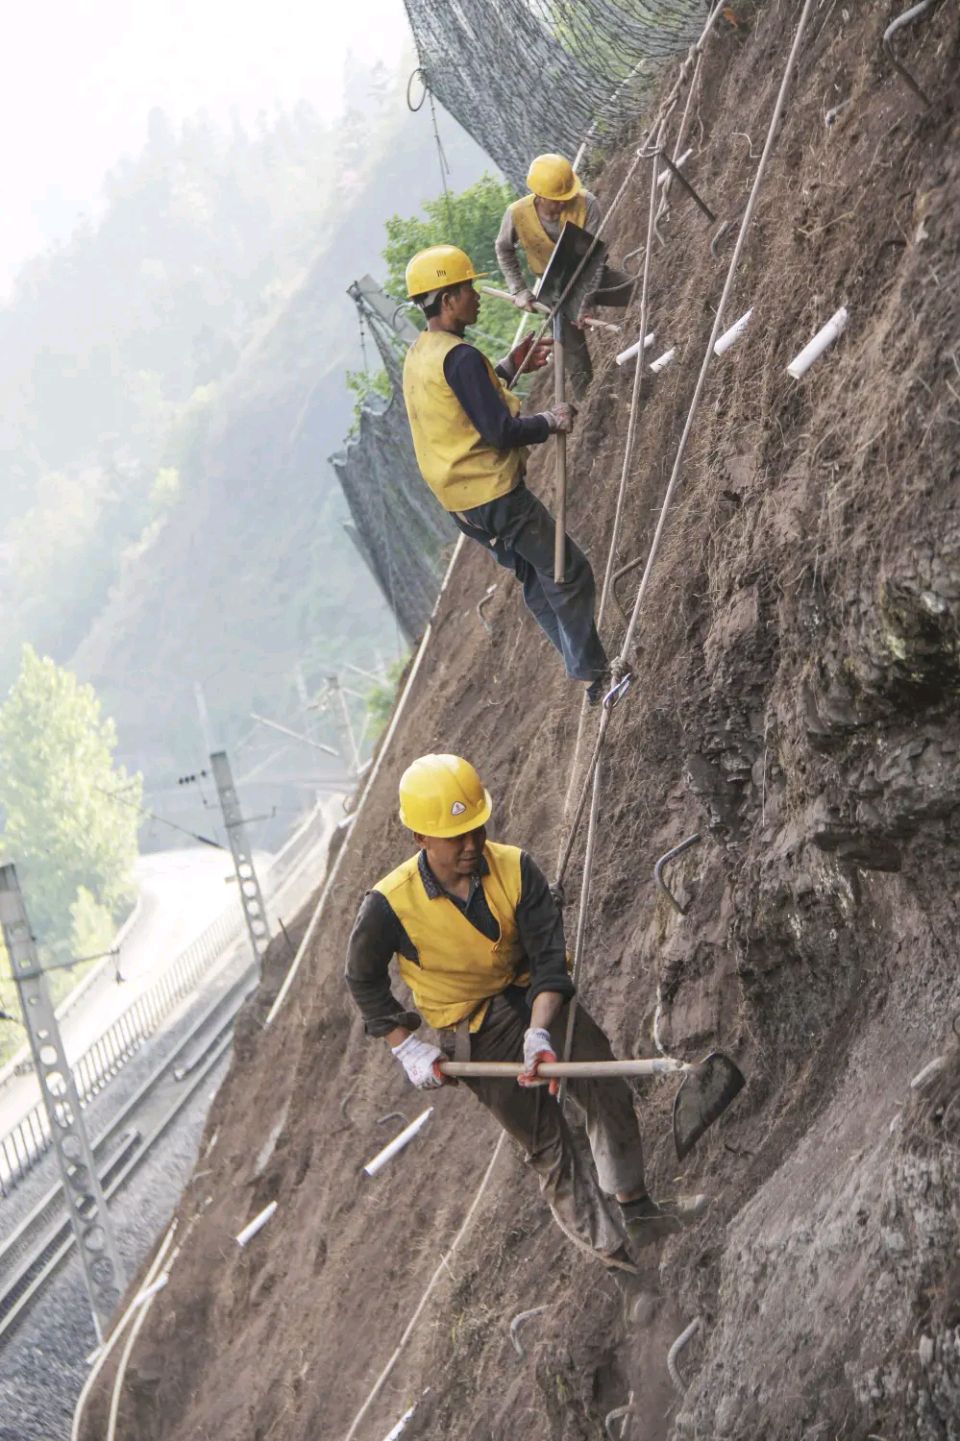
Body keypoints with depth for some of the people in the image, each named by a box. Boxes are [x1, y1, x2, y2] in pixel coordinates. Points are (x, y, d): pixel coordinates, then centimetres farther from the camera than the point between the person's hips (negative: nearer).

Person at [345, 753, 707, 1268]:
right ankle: (609, 1244, 14)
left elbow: (549, 960, -18)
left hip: (535, 997, 3)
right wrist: (407, 1048, -9)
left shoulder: (515, 869, -19)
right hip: (473, 1030, -3)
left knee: (608, 1094, 3)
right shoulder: (389, 906, -25)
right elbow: (364, 981, -6)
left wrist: (539, 1033, -32)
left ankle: (636, 1211, 21)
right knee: (547, 1141, 2)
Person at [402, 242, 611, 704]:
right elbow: (500, 430, -25)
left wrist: (507, 368, 20)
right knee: (569, 574, 0)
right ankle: (591, 672, 4)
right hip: (494, 493, -10)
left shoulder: (418, 356, 9)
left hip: (461, 502, 10)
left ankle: (585, 665, 21)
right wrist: (551, 421, -9)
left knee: (537, 578, 17)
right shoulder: (459, 358, -22)